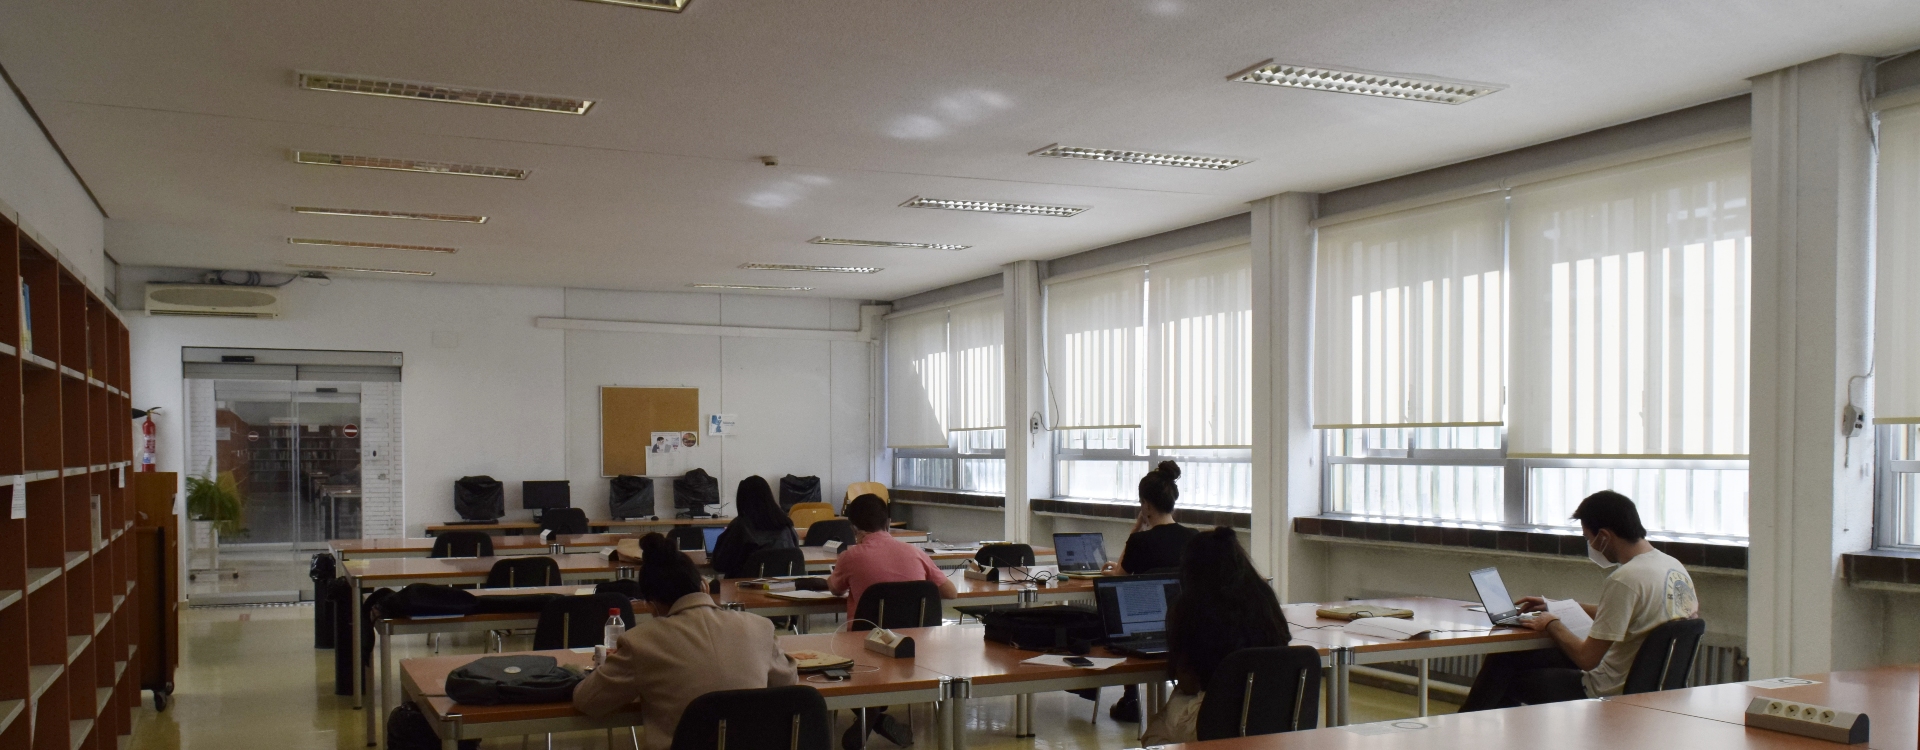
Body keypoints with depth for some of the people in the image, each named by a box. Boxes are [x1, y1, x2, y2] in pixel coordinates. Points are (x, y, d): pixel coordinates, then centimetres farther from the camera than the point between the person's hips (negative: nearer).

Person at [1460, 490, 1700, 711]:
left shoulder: (1624, 580, -26)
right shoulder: (1674, 566, 4)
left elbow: (1587, 659, -22)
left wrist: (1551, 624, -4)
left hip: (1610, 694, -9)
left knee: (1503, 665, 5)